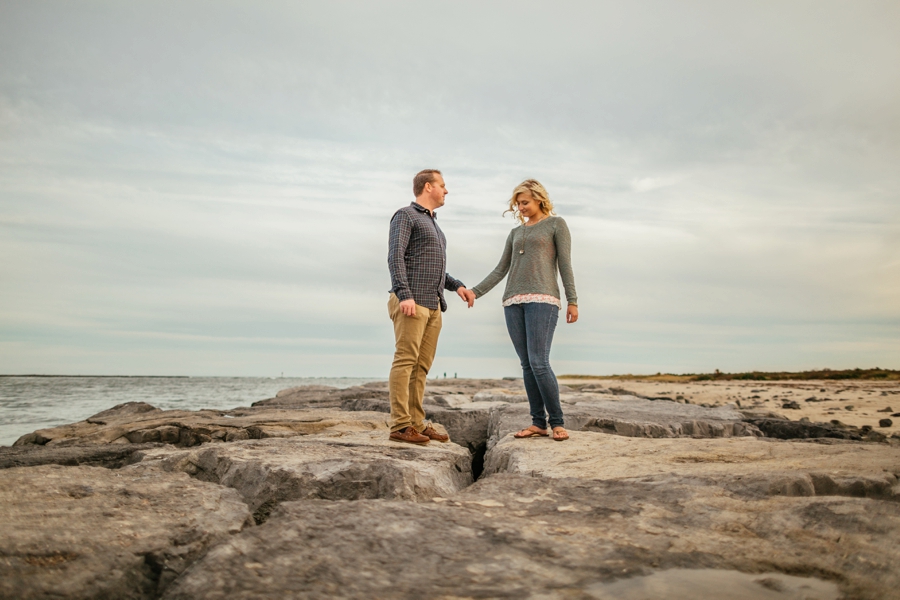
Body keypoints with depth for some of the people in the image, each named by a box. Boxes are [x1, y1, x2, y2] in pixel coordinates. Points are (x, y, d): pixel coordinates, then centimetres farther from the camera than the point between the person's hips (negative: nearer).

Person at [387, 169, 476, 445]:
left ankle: (416, 423, 8)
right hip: (410, 302, -9)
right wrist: (404, 295, -26)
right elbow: (395, 258, -14)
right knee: (405, 361, -11)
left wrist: (457, 286, 14)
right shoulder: (405, 215, -1)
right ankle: (400, 425, -11)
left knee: (422, 366, 5)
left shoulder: (432, 225, 27)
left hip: (433, 305, 9)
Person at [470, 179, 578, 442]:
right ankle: (538, 422, 7)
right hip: (514, 302, 6)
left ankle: (557, 421, -3)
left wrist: (572, 301, -6)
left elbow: (565, 264, 1)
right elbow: (500, 270, 18)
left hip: (542, 299, -5)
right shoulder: (516, 232, 23)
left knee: (538, 363, -15)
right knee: (527, 365, 2)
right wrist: (475, 292, 8)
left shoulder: (556, 224, 9)